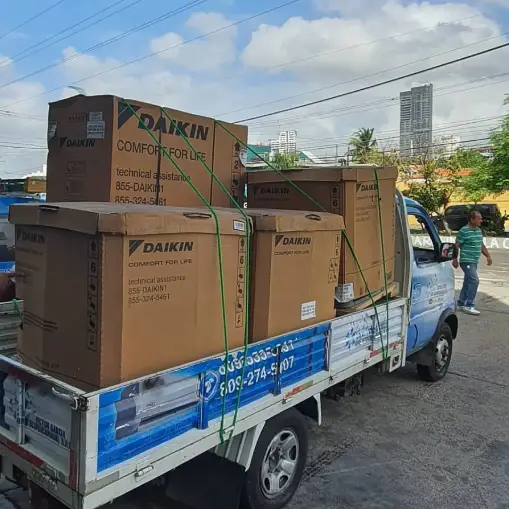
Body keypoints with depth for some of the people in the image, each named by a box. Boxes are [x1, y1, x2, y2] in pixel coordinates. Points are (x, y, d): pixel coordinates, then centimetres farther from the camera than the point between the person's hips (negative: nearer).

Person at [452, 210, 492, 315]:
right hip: (467, 261, -9)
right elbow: (456, 246, -12)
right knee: (474, 280, -15)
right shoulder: (463, 231, -13)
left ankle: (461, 304, 20)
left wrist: (488, 256, 17)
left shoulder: (479, 231, 13)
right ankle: (469, 305, -10)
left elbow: (482, 245, 23)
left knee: (468, 282, 11)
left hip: (474, 262, 9)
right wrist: (455, 260, -14)